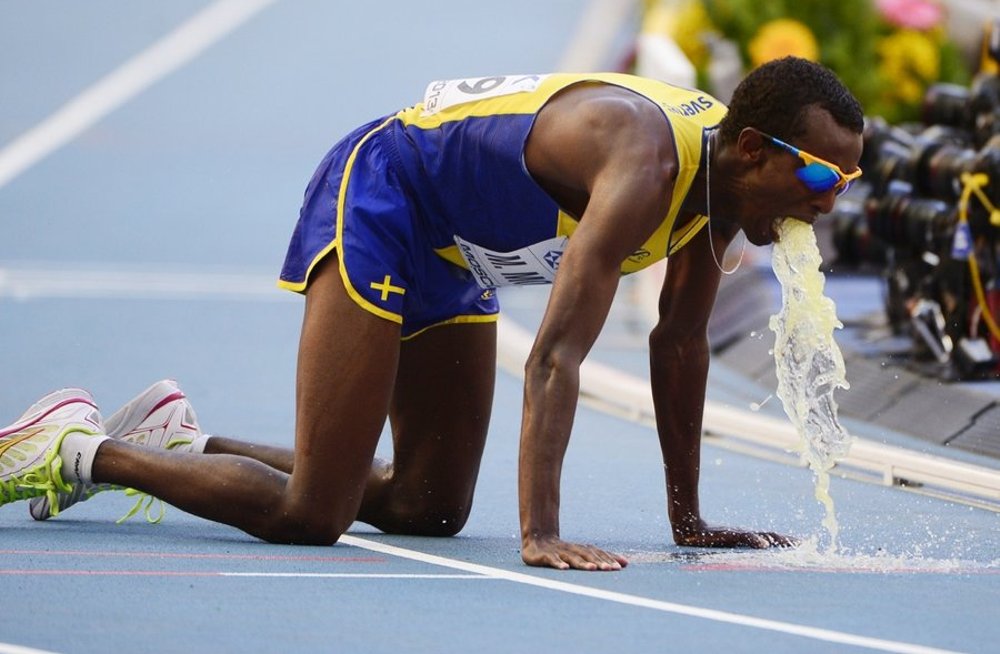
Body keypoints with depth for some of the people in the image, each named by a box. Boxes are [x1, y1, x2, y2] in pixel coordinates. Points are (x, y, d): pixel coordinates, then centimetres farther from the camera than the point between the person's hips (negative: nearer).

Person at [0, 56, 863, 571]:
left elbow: (680, 344, 6)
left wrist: (689, 521, 8)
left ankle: (179, 442, 22)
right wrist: (541, 537, -46)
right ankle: (78, 451, 2)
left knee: (430, 509, 11)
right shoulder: (646, 164, -35)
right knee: (310, 516, -14)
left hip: (457, 248, 9)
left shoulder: (723, 171, -7)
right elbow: (556, 356, -40)